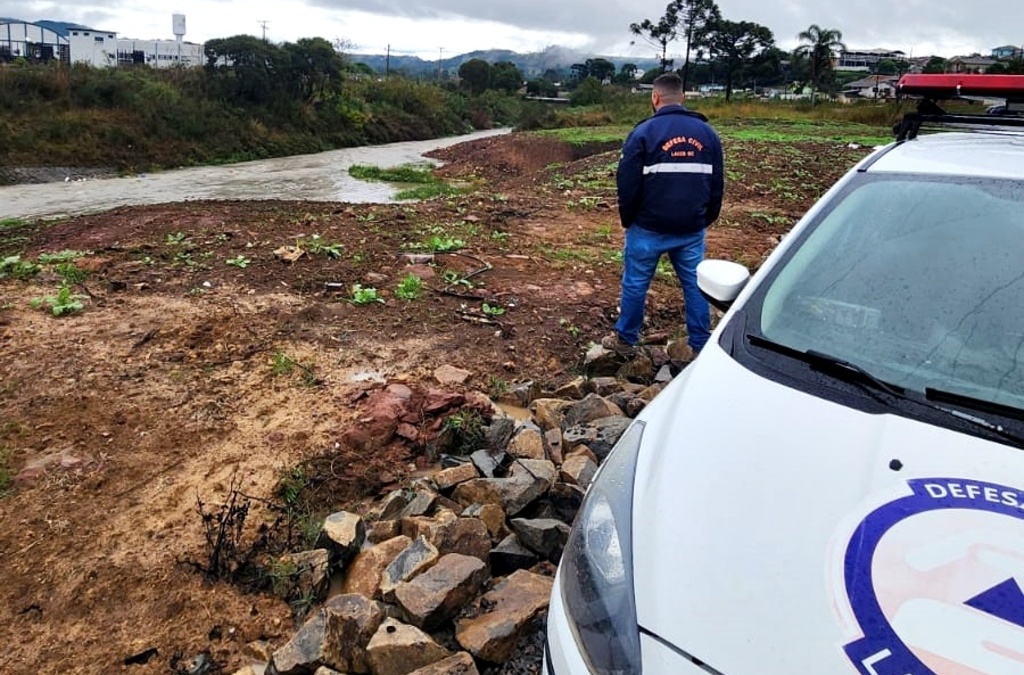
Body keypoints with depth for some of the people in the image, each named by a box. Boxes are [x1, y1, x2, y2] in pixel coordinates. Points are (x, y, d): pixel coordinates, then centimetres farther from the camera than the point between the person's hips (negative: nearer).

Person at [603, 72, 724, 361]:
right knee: (695, 285, 10)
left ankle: (626, 340, 21)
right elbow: (717, 185, 10)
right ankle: (699, 347, 16)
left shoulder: (645, 132, -8)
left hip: (649, 228, -3)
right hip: (692, 229, 4)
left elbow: (627, 183, -8)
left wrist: (627, 220, 6)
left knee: (635, 283, 9)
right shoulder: (707, 133, 6)